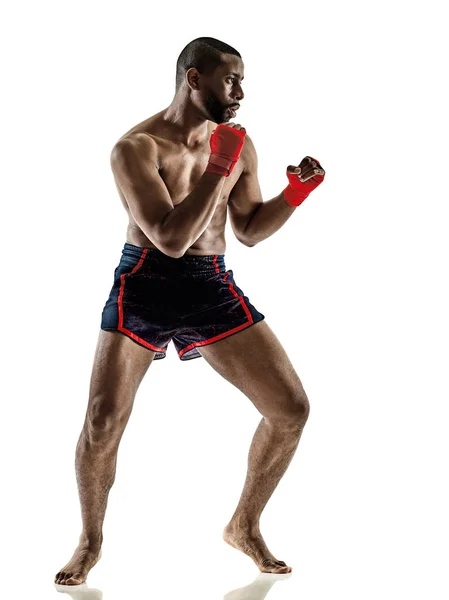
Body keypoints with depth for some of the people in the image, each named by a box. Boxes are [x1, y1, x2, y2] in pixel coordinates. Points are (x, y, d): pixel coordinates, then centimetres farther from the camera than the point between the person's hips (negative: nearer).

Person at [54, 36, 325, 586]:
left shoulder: (237, 145, 5)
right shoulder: (136, 148, -12)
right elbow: (171, 239, -21)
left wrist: (294, 195, -2)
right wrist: (217, 170, -21)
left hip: (212, 288, 5)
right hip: (144, 283, -4)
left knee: (291, 408, -2)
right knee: (103, 421, -9)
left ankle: (244, 526, 20)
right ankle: (91, 541, 19)